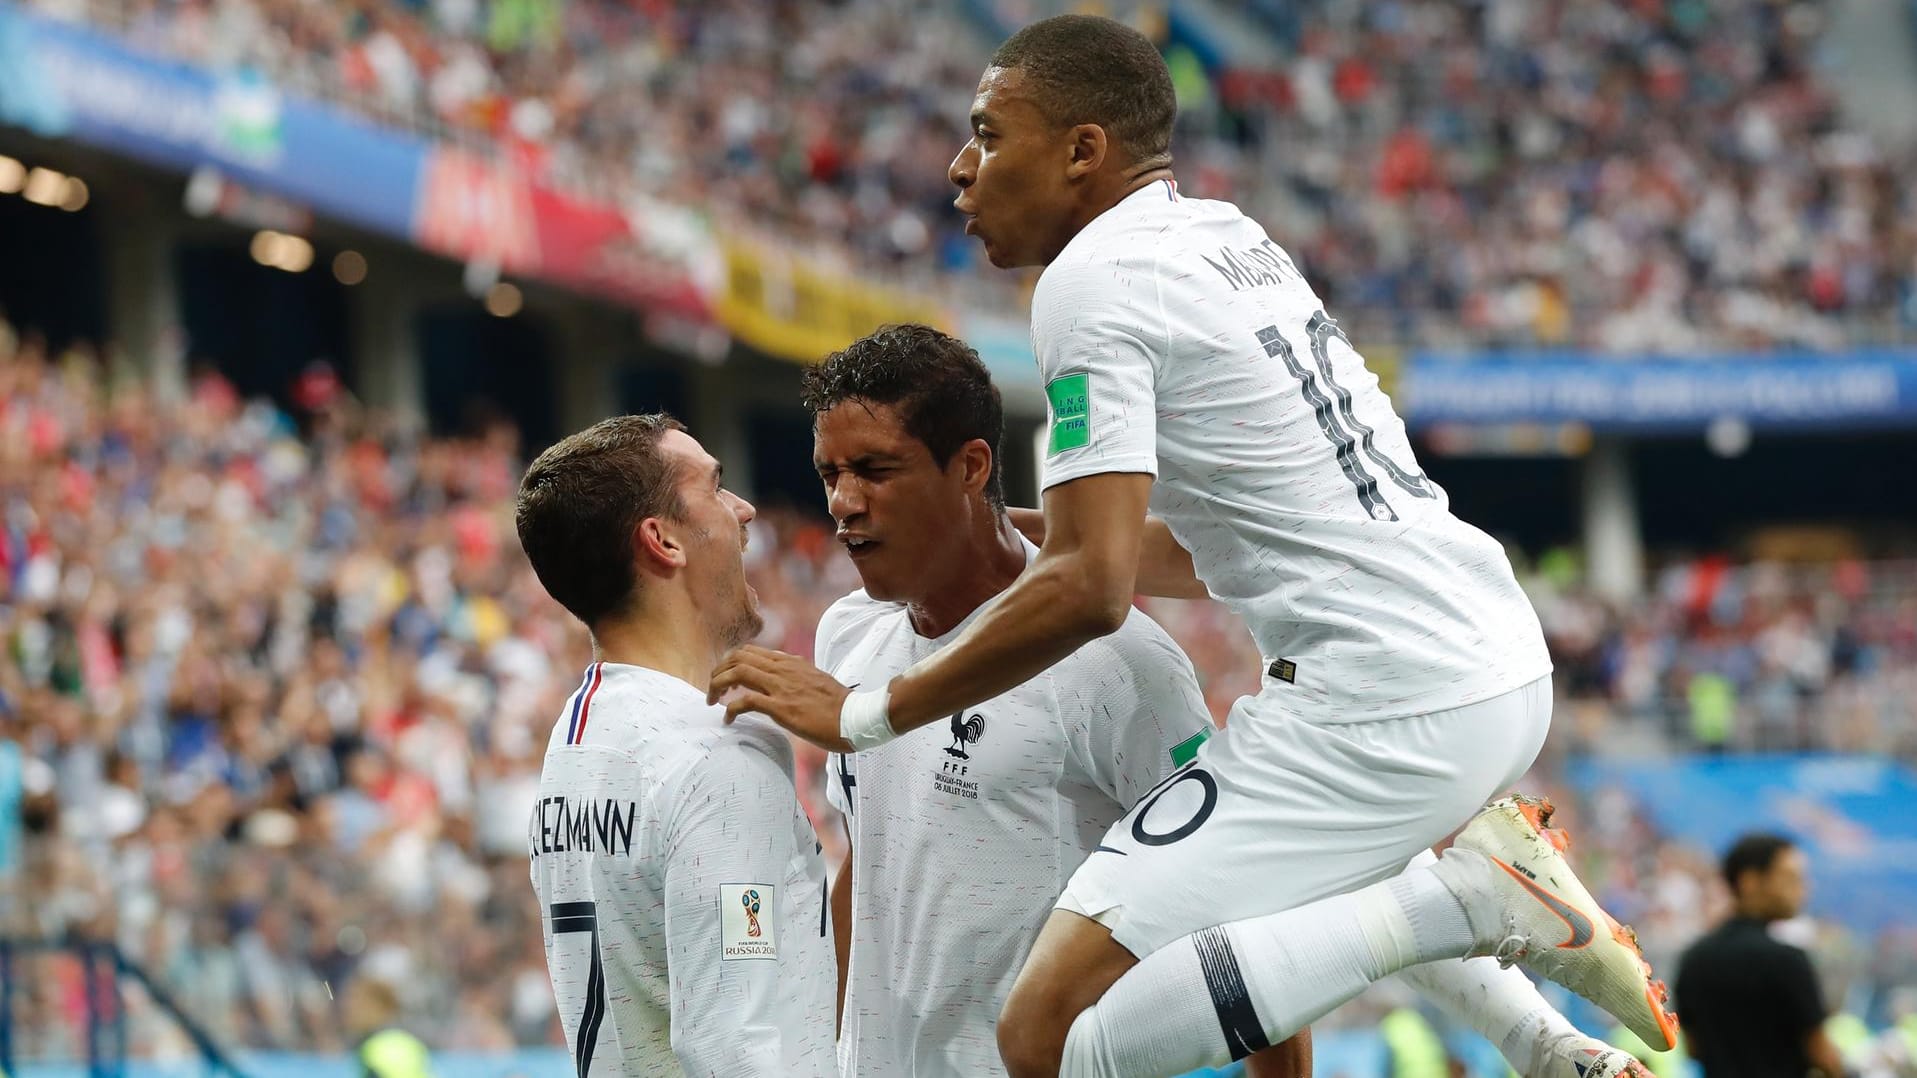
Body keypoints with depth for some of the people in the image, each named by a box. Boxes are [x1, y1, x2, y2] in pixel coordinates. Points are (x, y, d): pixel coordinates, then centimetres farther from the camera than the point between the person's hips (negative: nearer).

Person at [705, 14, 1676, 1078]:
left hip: (1383, 702, -10)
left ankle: (1460, 897, -17)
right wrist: (1028, 555, 37)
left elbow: (1091, 591, -18)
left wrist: (861, 714, -11)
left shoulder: (1093, 281, -9)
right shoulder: (1234, 239, 18)